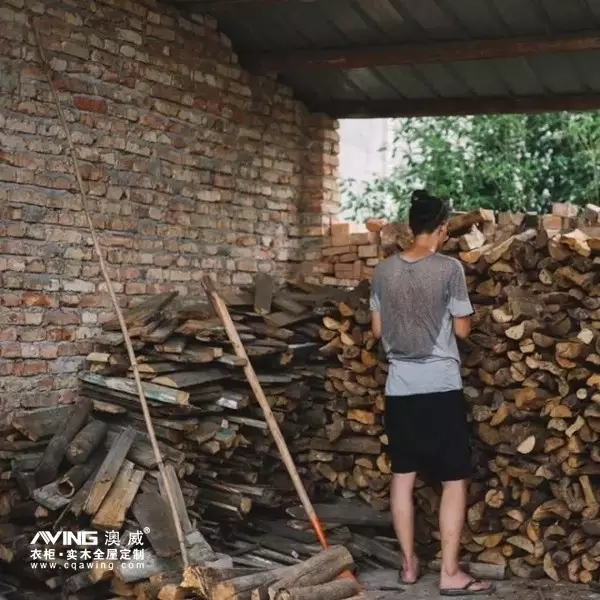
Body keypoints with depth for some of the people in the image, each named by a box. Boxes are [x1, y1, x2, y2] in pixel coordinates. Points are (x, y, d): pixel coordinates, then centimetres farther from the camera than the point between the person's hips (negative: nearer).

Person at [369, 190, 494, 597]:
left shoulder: (384, 271, 3)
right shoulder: (449, 269, -11)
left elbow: (378, 330, 10)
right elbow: (463, 329, -5)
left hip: (399, 387, 5)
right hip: (441, 387, -5)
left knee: (403, 475, 12)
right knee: (455, 479, 2)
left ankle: (409, 563, 19)